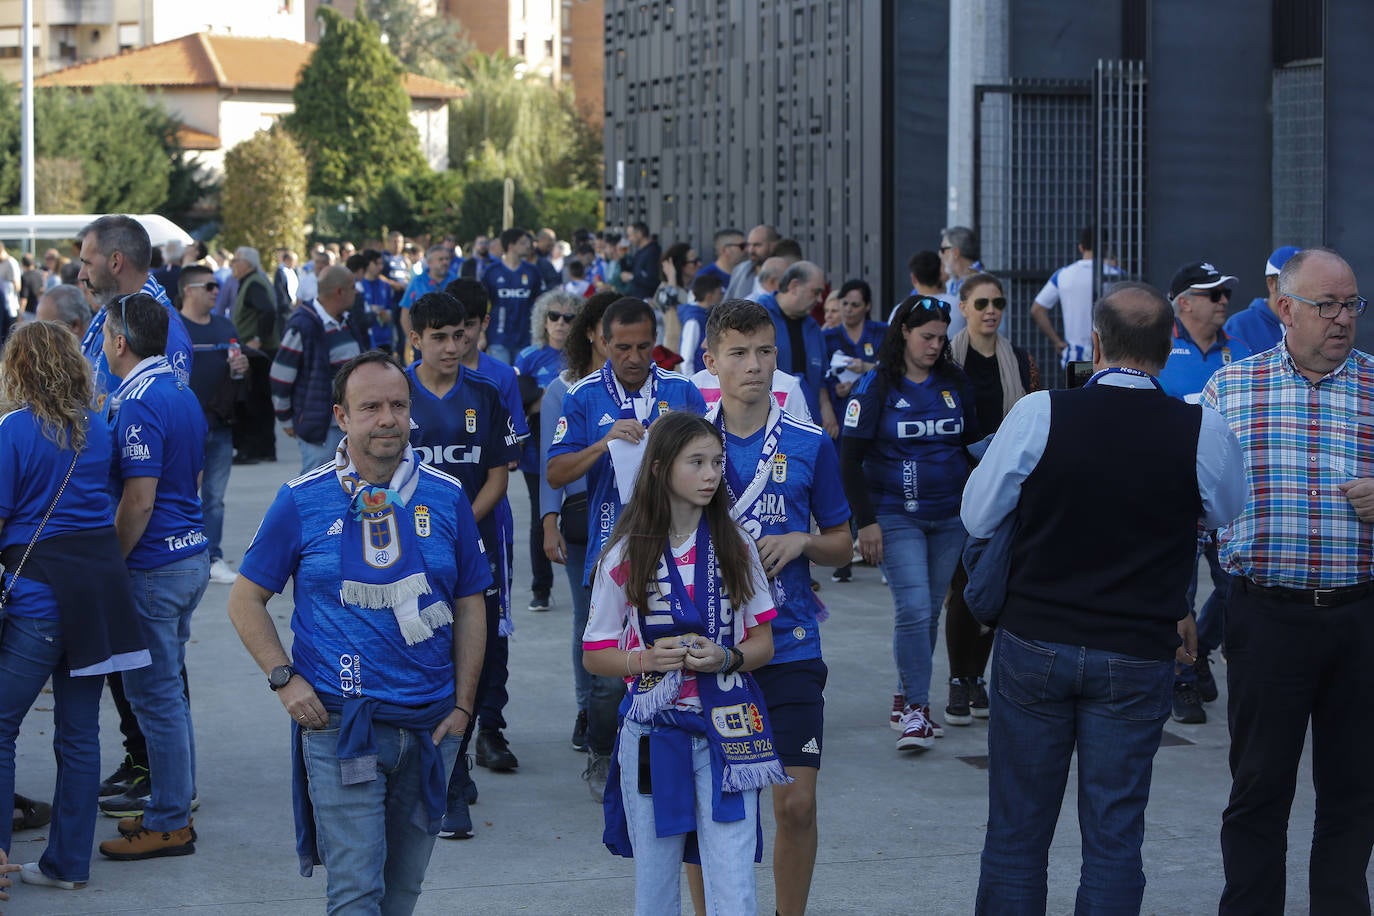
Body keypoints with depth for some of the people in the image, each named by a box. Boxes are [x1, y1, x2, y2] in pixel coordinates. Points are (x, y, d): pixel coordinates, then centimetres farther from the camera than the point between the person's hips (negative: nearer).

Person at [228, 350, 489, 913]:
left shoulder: (446, 498, 4)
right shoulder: (302, 501, -2)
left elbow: (471, 608, 9)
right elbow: (246, 600, 5)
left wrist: (463, 705, 2)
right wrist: (284, 679, -7)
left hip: (429, 725, 3)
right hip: (339, 725, -3)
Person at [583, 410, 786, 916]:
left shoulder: (737, 547, 3)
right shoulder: (625, 557, -1)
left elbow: (763, 643, 7)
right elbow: (595, 655, 4)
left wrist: (725, 658, -13)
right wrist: (650, 658, -14)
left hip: (727, 732, 0)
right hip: (653, 733, 0)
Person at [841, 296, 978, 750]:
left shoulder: (955, 382, 7)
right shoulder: (875, 387, -4)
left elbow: (973, 440, 17)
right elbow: (850, 458, -5)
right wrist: (865, 521, -11)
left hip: (950, 516, 4)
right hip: (897, 517, -4)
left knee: (929, 611, 8)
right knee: (914, 608, -13)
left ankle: (904, 701, 21)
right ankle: (916, 709, -5)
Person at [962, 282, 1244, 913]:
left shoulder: (1038, 414, -11)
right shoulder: (1202, 430, -9)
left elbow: (977, 518, -1)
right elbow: (1229, 517, 9)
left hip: (1034, 644, 0)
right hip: (1137, 658, 0)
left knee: (1016, 830, 11)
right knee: (1114, 834, 7)